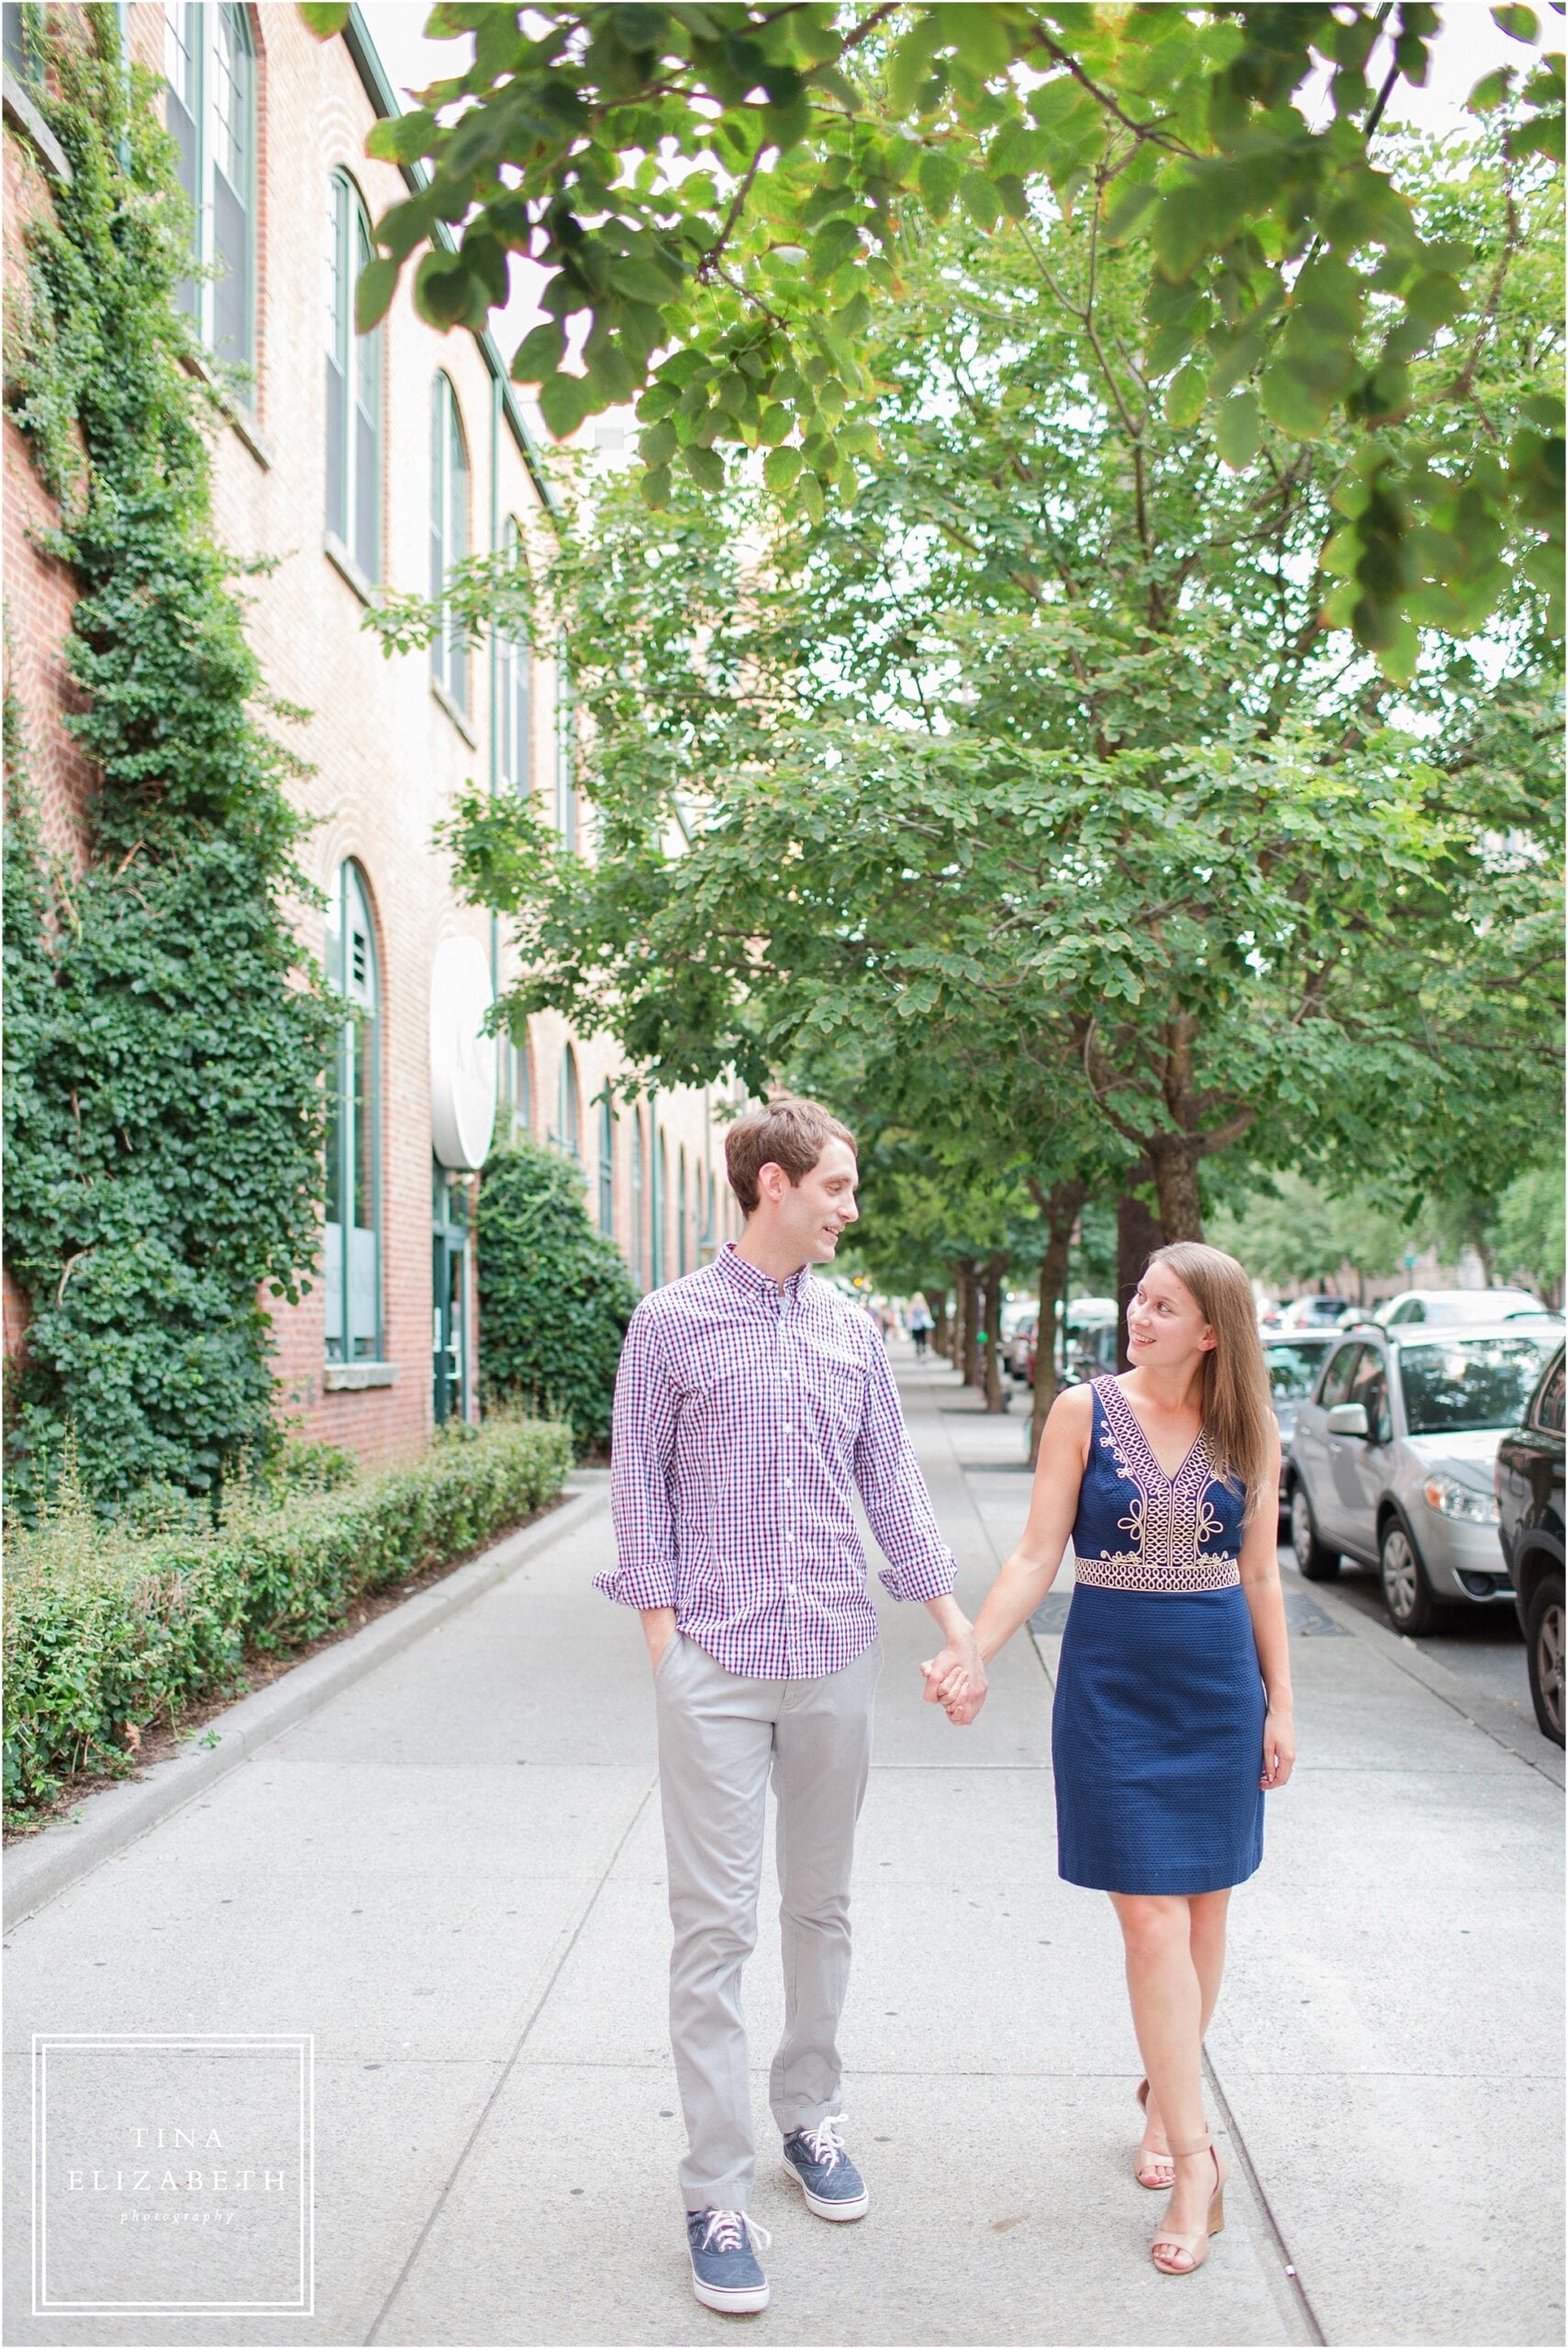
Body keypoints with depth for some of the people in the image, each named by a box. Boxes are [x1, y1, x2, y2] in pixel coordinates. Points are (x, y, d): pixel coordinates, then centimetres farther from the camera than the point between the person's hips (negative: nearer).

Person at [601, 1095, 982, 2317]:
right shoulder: (672, 1322, -2)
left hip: (835, 1658, 4)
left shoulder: (853, 1330, 8)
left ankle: (809, 2114, 33)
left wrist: (954, 1618, 7)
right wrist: (663, 1632, -6)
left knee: (823, 1906, 15)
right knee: (715, 1926, -1)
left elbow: (892, 1483, 12)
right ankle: (718, 2194, 8)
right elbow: (640, 1489, 0)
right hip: (715, 1664, -4)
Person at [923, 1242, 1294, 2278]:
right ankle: (1196, 2161, 3)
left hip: (1221, 1685, 3)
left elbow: (1260, 1576, 8)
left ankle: (1167, 2092, 32)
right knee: (1152, 1917, -5)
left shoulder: (1250, 1431, 1)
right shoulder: (1086, 1412, -5)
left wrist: (1280, 1705, 7)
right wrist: (971, 1655, -15)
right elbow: (1037, 1556, -4)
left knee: (1203, 1903, 10)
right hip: (1114, 1680, -2)